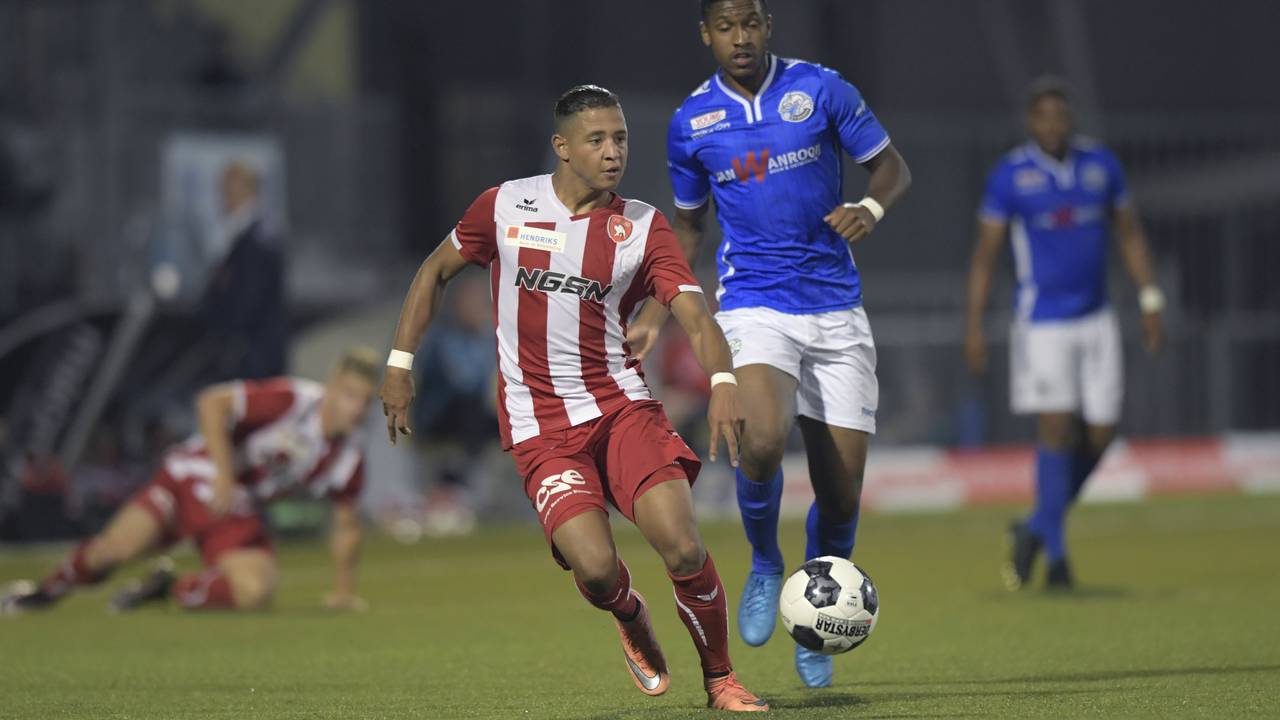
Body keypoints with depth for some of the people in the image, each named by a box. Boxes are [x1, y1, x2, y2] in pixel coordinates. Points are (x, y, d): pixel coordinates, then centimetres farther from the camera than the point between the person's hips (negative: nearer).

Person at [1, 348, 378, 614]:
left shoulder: (349, 456, -1)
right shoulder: (293, 400, -20)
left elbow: (346, 522, 14)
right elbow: (213, 403, -24)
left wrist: (344, 590, 13)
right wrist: (223, 473, -28)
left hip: (238, 511, 5)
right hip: (198, 473, -5)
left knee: (255, 592, -22)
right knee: (120, 546, -25)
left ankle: (173, 589, 8)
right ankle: (49, 590, 7)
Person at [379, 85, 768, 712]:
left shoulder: (642, 226, 1)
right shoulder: (505, 207, 1)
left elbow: (694, 313, -10)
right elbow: (435, 272, 15)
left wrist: (721, 383, -29)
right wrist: (400, 363, 10)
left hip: (621, 403, 1)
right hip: (539, 423, -1)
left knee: (683, 547, -19)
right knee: (594, 567, -20)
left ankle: (720, 680, 5)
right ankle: (631, 618, 18)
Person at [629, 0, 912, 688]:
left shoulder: (820, 89, -1)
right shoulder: (691, 122, 5)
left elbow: (892, 166, 7)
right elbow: (688, 223, 18)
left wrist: (870, 208, -15)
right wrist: (657, 314, 9)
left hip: (836, 309, 1)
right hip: (754, 308, -1)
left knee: (842, 490, -2)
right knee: (763, 442, -29)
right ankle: (764, 567, 1)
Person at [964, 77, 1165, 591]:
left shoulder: (1101, 165, 5)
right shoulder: (1010, 176, -5)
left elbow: (1130, 235, 14)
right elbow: (985, 254, -3)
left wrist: (1150, 301, 7)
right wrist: (973, 326, -8)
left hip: (1095, 321, 4)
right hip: (1042, 323, -4)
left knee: (1099, 435, 2)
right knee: (1057, 431, -11)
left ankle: (1037, 529, 21)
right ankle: (1056, 555, -5)